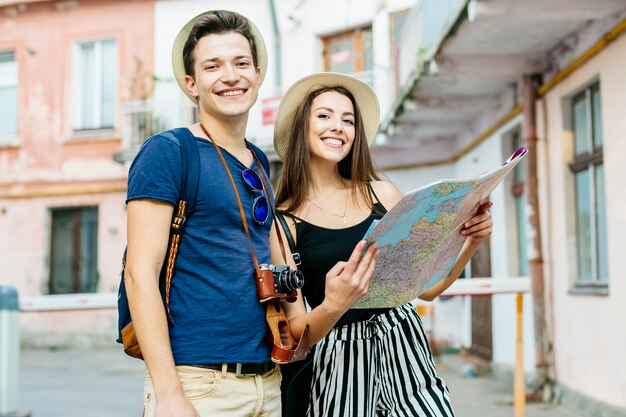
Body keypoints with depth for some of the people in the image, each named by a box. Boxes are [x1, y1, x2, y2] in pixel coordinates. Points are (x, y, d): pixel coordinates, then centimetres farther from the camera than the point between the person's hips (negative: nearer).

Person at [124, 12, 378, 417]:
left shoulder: (260, 163, 13)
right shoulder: (167, 151, -7)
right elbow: (140, 273, -14)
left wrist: (332, 304, 8)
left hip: (267, 381, 7)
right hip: (199, 383, -6)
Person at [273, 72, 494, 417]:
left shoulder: (382, 194, 5)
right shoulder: (282, 221, -5)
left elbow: (426, 286, 9)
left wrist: (472, 241, -4)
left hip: (402, 341, 3)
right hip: (337, 359, -3)